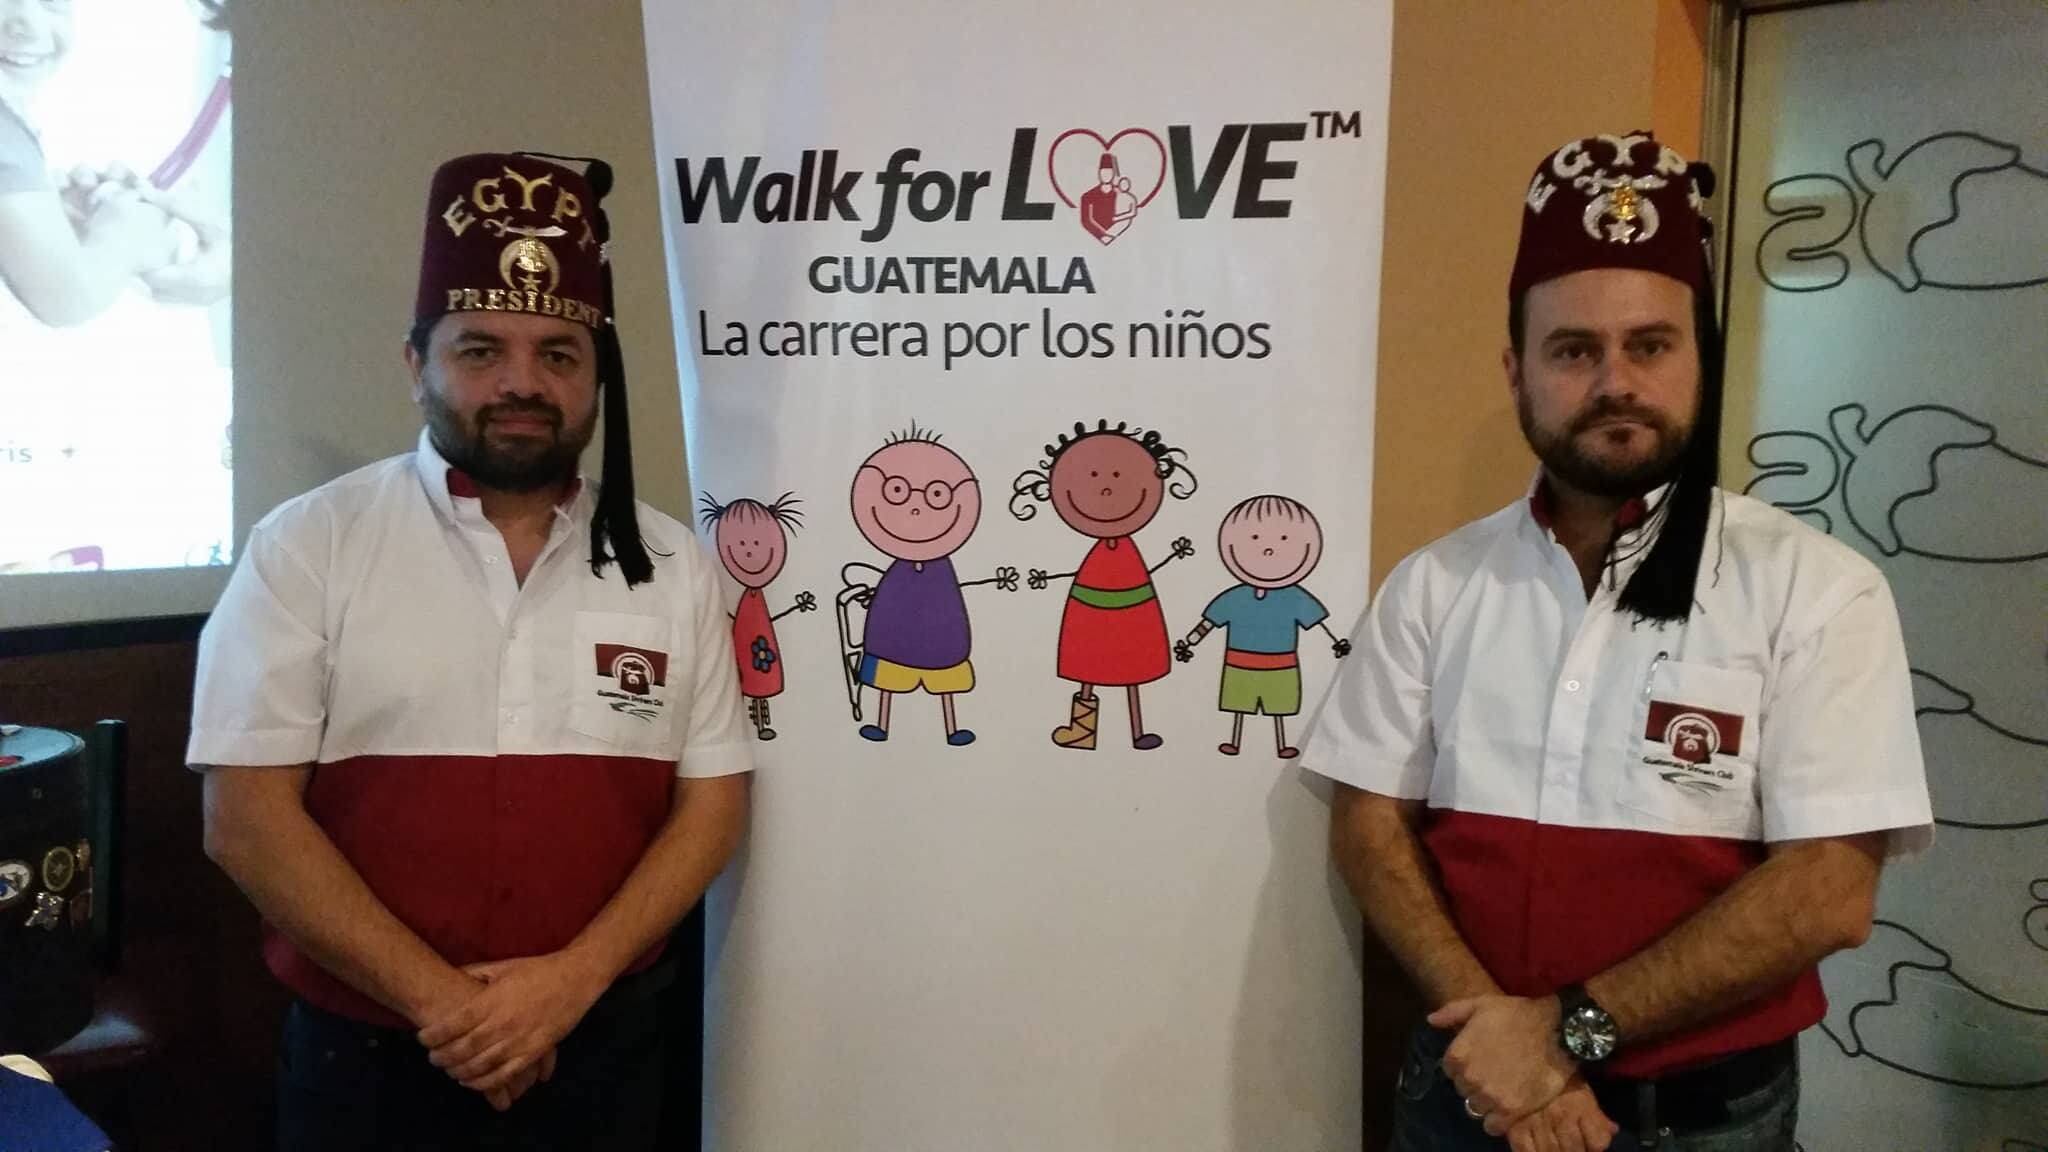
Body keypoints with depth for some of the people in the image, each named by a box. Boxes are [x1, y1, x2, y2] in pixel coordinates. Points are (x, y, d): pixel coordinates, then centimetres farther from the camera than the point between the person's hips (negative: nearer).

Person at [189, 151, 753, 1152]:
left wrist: (573, 978, -12)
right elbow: (247, 816, -9)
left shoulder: (670, 562, 0)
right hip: (369, 1060, -1)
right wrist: (438, 999, -14)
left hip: (605, 1049, 2)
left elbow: (713, 801, 0)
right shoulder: (307, 547, -7)